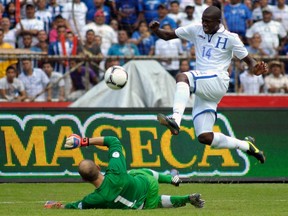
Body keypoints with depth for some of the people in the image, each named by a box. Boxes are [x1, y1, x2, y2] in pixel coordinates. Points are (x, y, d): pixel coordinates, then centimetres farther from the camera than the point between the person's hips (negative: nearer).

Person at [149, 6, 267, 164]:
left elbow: (248, 60, 8)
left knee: (182, 77, -33)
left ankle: (176, 119, -51)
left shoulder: (230, 38, 3)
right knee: (204, 137, -1)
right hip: (202, 90, 6)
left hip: (218, 81, -6)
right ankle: (246, 146, 18)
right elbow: (167, 36, 18)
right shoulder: (196, 30, 15)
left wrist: (256, 69, -15)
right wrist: (155, 30, -3)